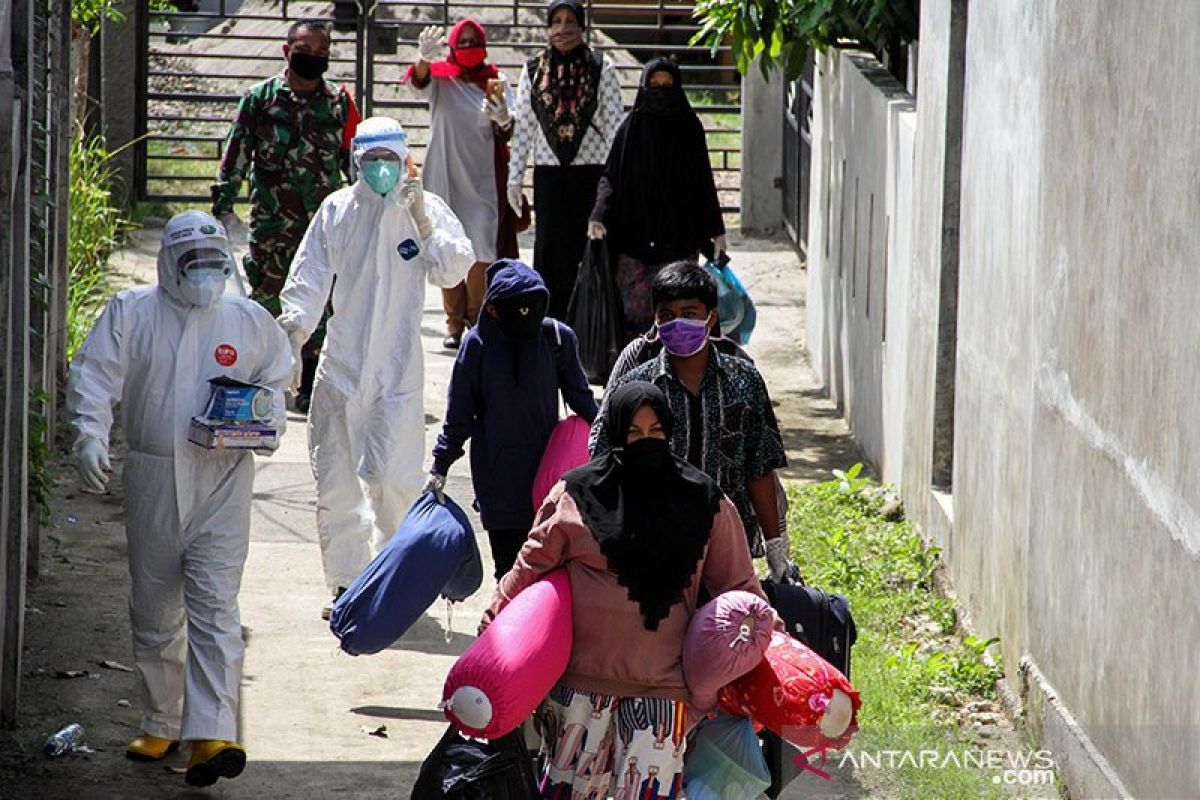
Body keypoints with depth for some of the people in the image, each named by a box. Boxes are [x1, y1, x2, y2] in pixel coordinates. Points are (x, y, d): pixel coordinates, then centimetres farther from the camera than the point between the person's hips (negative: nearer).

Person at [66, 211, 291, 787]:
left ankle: (213, 735, -21)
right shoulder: (130, 313, 4)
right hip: (152, 479, 1)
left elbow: (276, 381, 20)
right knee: (154, 610, 10)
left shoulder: (248, 320, 9)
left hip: (222, 480, -1)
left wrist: (267, 421, -1)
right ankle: (161, 723, 26)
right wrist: (90, 437, -18)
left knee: (215, 605, -13)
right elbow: (93, 376, -2)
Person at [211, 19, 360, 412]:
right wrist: (224, 205, 0)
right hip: (272, 221, -1)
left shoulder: (339, 102, 7)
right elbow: (235, 154, 5)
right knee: (265, 298, 2)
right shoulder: (260, 98, 3)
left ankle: (310, 386, 9)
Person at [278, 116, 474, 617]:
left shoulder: (428, 209, 2)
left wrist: (423, 223, -18)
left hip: (397, 370, -2)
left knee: (392, 477, -11)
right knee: (335, 481, 3)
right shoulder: (336, 210, 6)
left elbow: (453, 271, -8)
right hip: (341, 364, 2)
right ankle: (345, 587, 15)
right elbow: (309, 276, 5)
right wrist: (293, 331, -8)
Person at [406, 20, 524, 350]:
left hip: (483, 178, 0)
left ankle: (477, 319, 6)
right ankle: (454, 322, 8)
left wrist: (503, 120, -26)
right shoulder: (441, 78, 1)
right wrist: (424, 57, -46)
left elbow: (507, 135, -2)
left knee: (482, 250, -7)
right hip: (445, 177, 0)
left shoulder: (495, 82, 5)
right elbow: (419, 78, -22)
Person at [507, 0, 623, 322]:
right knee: (550, 246, -4)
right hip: (548, 172, 1)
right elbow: (522, 126, 9)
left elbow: (615, 125, 2)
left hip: (590, 172, -1)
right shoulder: (533, 70, 8)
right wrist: (514, 177, 5)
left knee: (588, 246, -4)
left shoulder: (601, 69, 3)